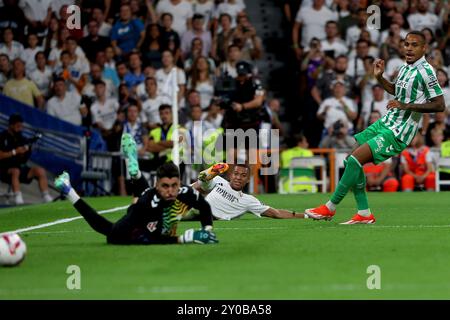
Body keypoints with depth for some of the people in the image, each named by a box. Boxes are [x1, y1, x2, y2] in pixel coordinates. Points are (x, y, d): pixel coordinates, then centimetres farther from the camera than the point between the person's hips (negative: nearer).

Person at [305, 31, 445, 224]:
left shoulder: (425, 71, -15)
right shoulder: (405, 68, 12)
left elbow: (440, 105, -19)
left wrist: (406, 106, -23)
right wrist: (379, 77, 14)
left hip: (398, 132, -9)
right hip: (385, 122, 9)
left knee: (355, 159, -18)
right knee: (351, 160, 5)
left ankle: (330, 208, -7)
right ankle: (364, 214, 9)